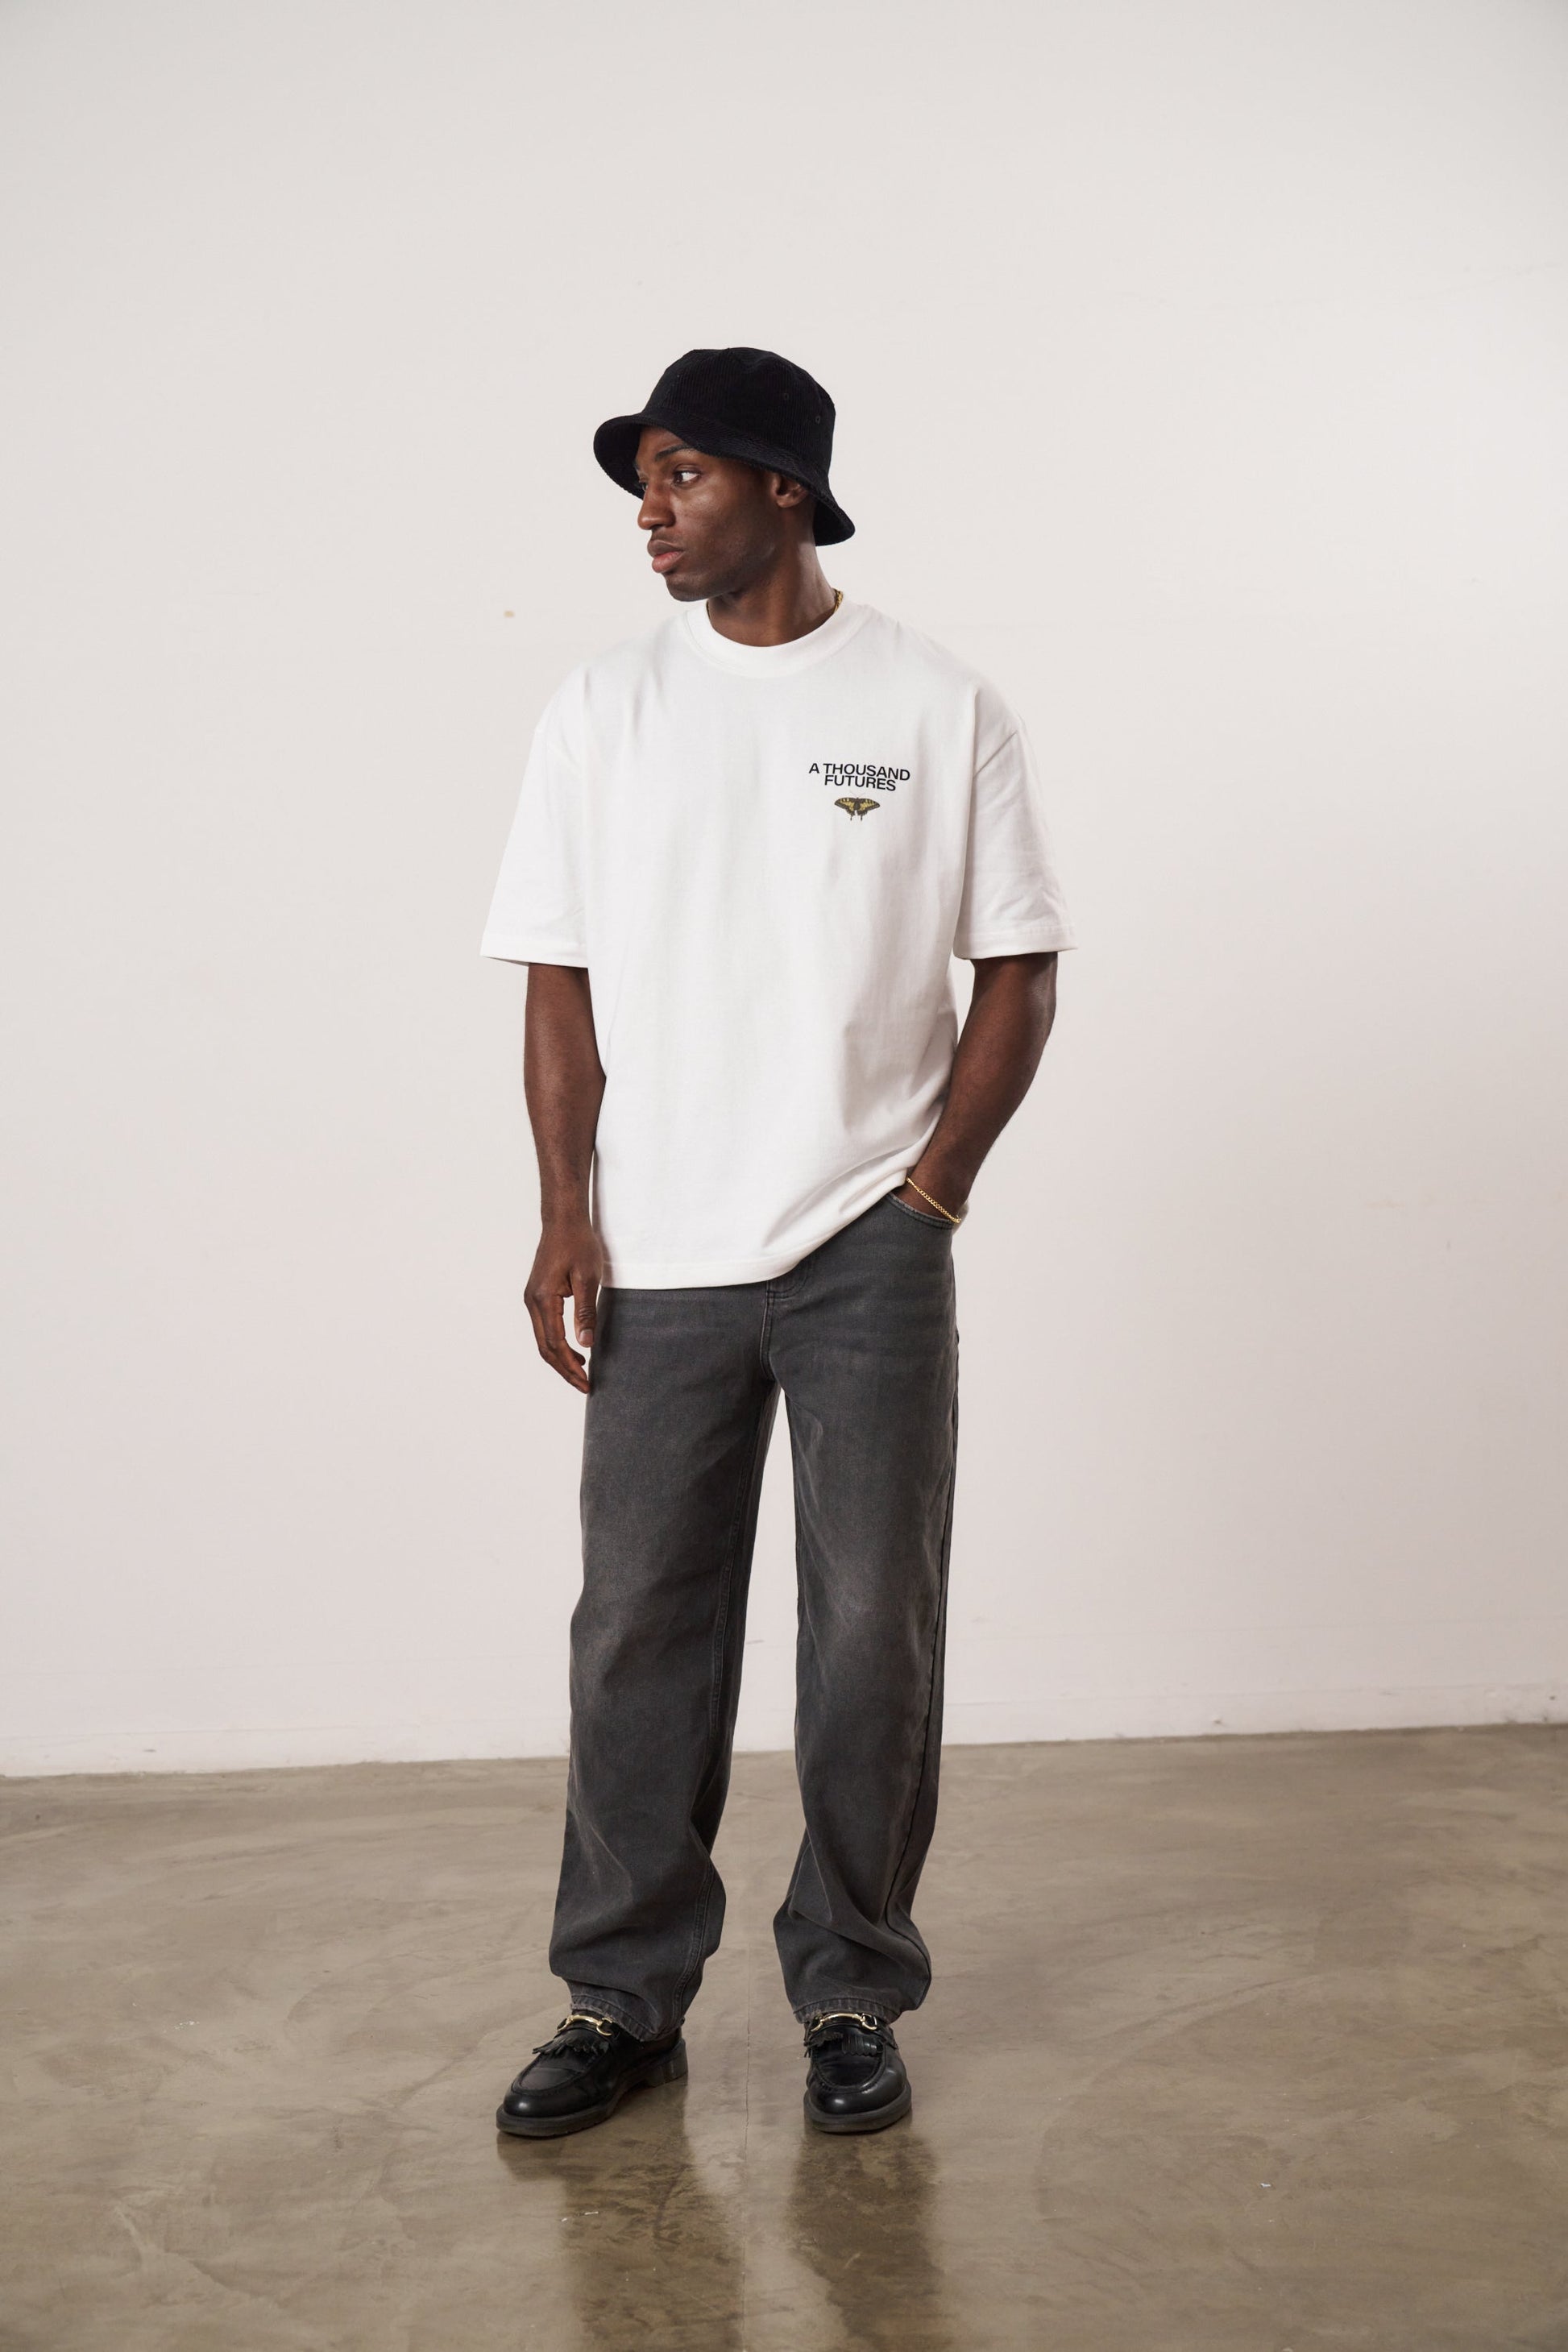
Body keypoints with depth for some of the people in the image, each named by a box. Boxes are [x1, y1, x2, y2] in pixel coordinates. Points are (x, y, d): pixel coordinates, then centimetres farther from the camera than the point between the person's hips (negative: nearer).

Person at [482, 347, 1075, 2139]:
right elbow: (562, 977, 6)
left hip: (869, 1252, -1)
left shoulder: (939, 707, 1)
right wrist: (566, 1215, -3)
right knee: (638, 1631, 7)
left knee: (874, 1633, 5)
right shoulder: (604, 712, 7)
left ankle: (853, 1996, 21)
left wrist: (933, 1189, -5)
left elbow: (1018, 971, 3)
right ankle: (625, 1998, 22)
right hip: (659, 1256, 2)